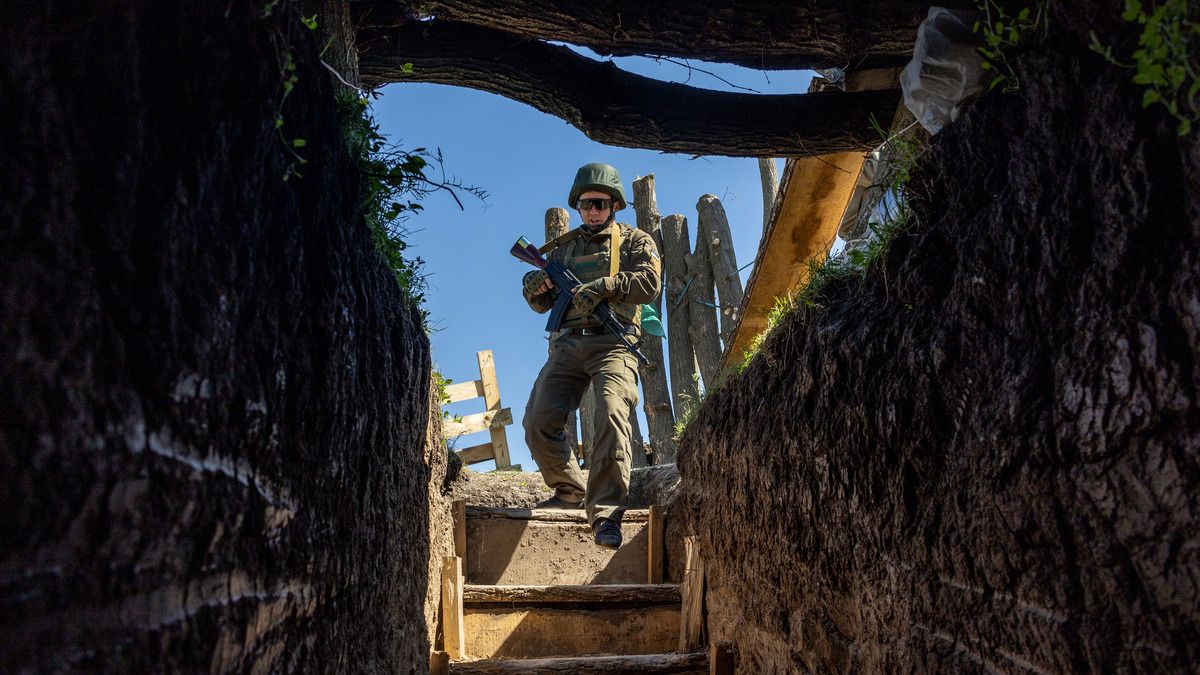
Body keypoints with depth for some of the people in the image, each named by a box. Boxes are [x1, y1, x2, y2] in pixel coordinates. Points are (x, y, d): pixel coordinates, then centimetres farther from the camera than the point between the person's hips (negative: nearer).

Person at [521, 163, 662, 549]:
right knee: (538, 420, -10)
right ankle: (570, 492, 11)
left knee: (612, 416, -25)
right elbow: (545, 304, 23)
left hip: (612, 343, -4)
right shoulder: (563, 247, 25)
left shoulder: (635, 241, 15)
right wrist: (535, 291, -1)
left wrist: (606, 285, -16)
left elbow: (650, 283, -3)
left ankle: (605, 514, -24)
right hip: (567, 344, 4)